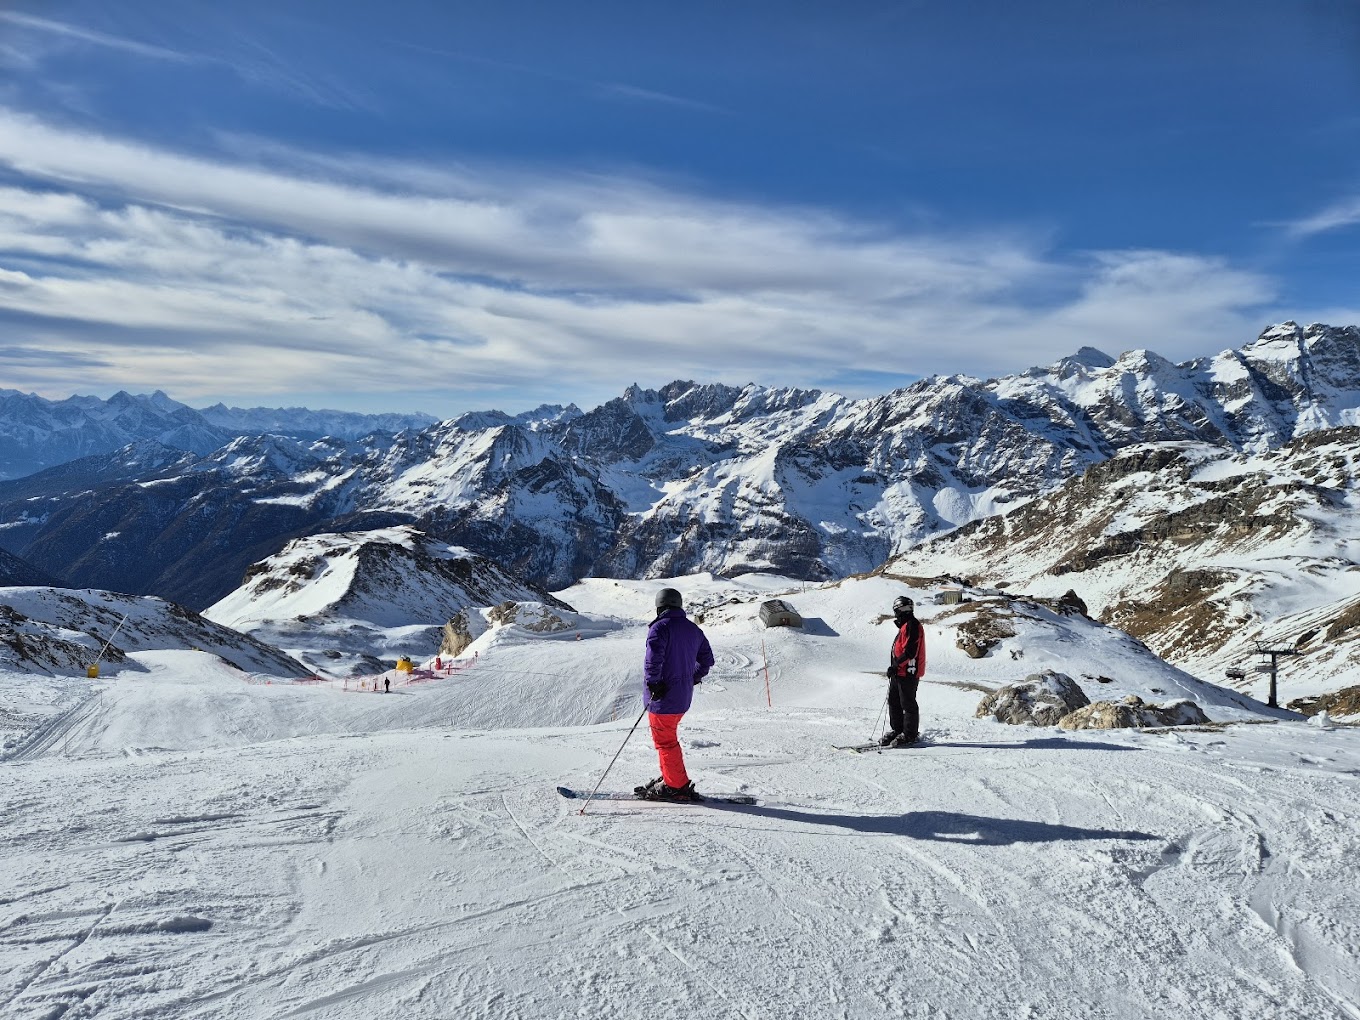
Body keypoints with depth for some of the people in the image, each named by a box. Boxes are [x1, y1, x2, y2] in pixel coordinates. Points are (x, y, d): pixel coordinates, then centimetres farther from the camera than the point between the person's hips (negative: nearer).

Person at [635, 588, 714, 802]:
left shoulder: (660, 627, -12)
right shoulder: (694, 629, 11)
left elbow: (654, 659, -23)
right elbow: (707, 659, 16)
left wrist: (653, 683, -13)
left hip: (663, 696, -8)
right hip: (684, 696, 8)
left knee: (665, 741, 0)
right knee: (668, 737, 21)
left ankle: (677, 787, 3)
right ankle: (670, 778, 26)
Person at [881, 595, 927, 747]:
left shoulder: (912, 626, -15)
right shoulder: (905, 626, 18)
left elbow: (910, 652, -22)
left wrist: (895, 665, -20)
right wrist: (894, 667, 21)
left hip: (908, 673, -10)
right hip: (899, 672, 10)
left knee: (908, 704, -2)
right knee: (893, 701, 13)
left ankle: (910, 734, 5)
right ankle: (896, 730, 21)